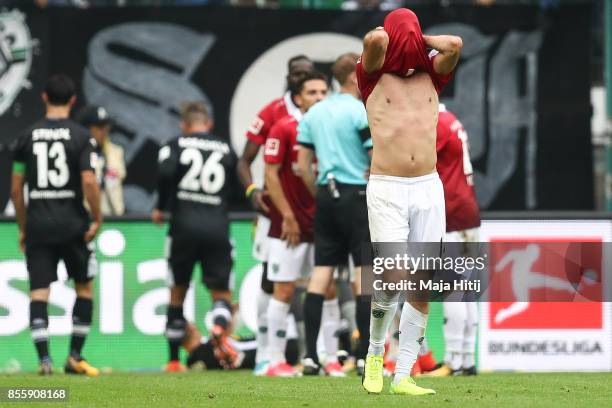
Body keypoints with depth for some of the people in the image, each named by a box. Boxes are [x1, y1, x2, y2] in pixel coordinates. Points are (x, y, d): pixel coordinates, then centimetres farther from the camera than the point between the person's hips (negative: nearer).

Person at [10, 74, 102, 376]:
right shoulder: (81, 137, -4)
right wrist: (97, 218, -3)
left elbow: (16, 189, 5)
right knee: (84, 287, 15)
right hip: (72, 223, -1)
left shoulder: (27, 137, 4)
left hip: (37, 224, 1)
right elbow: (89, 182, -14)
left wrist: (23, 227, 15)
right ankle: (74, 357, 12)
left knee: (38, 292, 2)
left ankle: (43, 358, -10)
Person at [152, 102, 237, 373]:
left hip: (184, 228, -1)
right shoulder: (226, 150, 12)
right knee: (221, 292, 8)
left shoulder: (175, 146, 5)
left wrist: (161, 208, 0)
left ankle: (173, 360, 16)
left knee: (177, 293, 14)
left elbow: (166, 173, -14)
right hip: (218, 228, 1)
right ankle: (220, 324, -28)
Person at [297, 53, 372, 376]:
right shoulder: (361, 113, -9)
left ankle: (311, 355, 2)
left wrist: (319, 195, 18)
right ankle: (365, 357, -6)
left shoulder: (313, 113, 11)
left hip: (325, 195, 6)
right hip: (357, 195, -6)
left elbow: (303, 166, 10)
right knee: (364, 274, -3)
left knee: (321, 274, 5)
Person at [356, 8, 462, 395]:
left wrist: (420, 40, 7)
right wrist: (395, 37, 5)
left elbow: (455, 45, -7)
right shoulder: (374, 77, 3)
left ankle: (403, 376, 3)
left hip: (429, 189, 4)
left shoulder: (430, 76, 11)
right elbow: (375, 39, -17)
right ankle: (375, 355, 8)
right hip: (387, 189, -4)